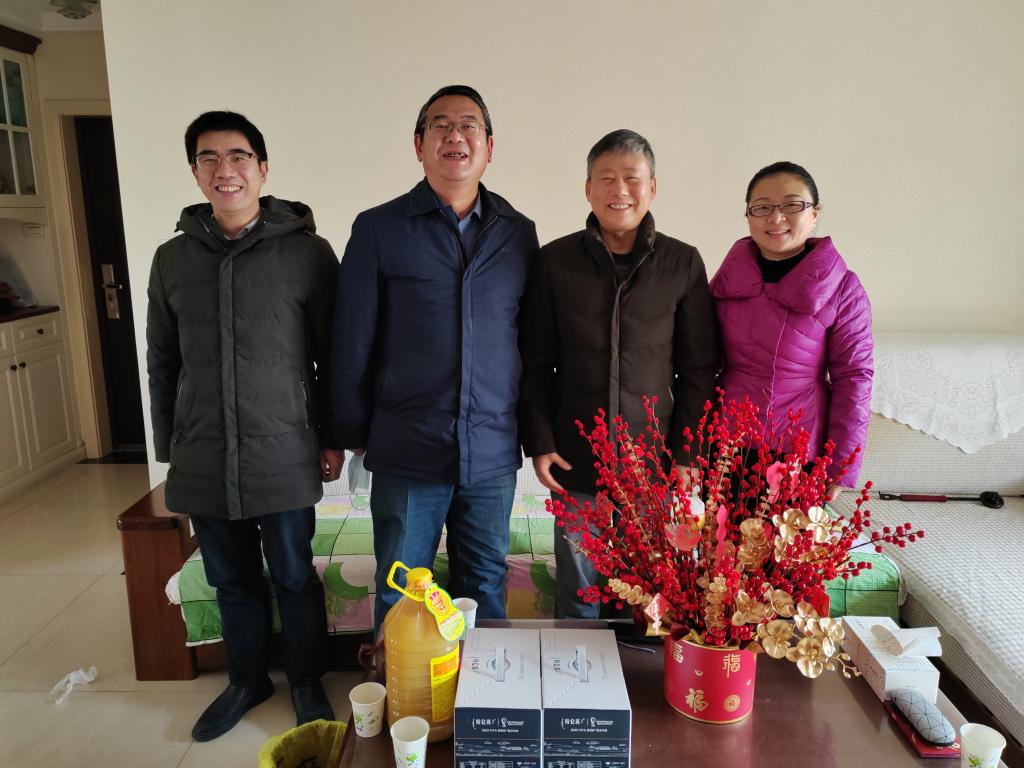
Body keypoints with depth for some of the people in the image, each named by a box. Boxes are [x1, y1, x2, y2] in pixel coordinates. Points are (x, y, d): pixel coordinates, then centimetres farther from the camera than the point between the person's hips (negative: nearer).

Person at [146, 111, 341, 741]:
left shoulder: (307, 252, -5)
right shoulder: (172, 259, 6)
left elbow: (333, 356, -2)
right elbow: (163, 363, 12)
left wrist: (333, 438, -2)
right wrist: (167, 446, 12)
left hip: (283, 457, -3)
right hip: (202, 460, 4)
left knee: (294, 578, 9)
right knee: (232, 581, 17)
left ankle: (307, 681, 31)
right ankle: (248, 679, 38)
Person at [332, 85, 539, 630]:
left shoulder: (518, 233, 6)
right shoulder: (378, 229, -2)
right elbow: (351, 342, 0)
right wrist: (352, 436, 3)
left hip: (493, 456, 2)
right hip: (405, 454, -2)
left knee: (486, 592, 15)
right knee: (401, 601, 11)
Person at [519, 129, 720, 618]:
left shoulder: (682, 263, 0)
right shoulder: (555, 261, 1)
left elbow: (699, 369, 3)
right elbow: (536, 363, 4)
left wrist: (686, 454, -1)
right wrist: (539, 443, -2)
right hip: (576, 465, 0)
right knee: (578, 599, 13)